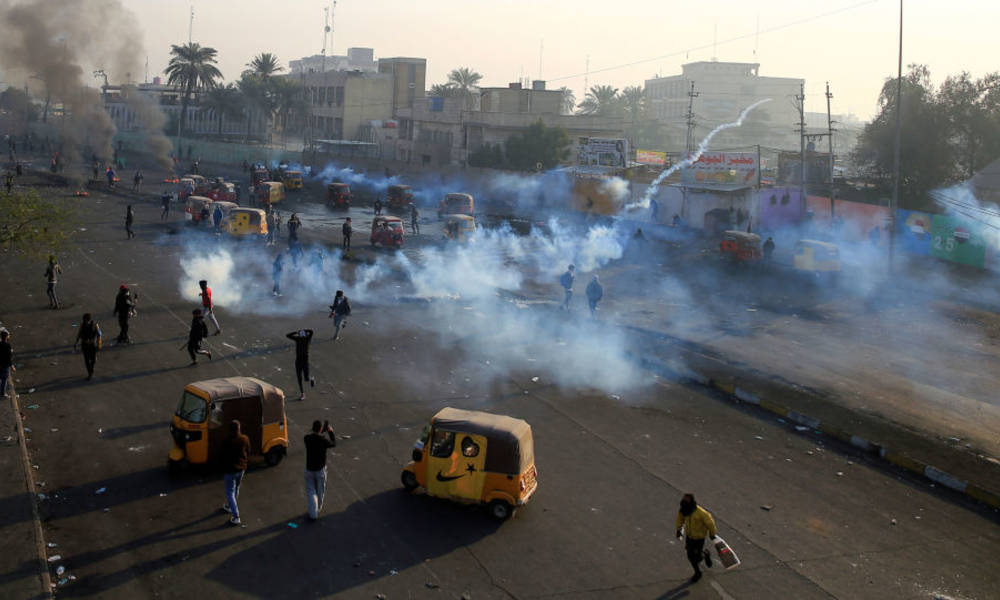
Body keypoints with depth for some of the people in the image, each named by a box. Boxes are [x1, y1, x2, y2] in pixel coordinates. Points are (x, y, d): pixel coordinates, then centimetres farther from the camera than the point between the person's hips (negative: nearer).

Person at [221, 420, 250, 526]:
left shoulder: (228, 442, -24)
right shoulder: (245, 439, -9)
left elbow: (224, 459, -16)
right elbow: (248, 453, 4)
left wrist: (223, 472, -2)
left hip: (231, 471, -6)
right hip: (242, 469, 6)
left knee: (230, 493, 5)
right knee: (236, 490, 26)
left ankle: (236, 517, 2)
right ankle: (229, 507, 48)